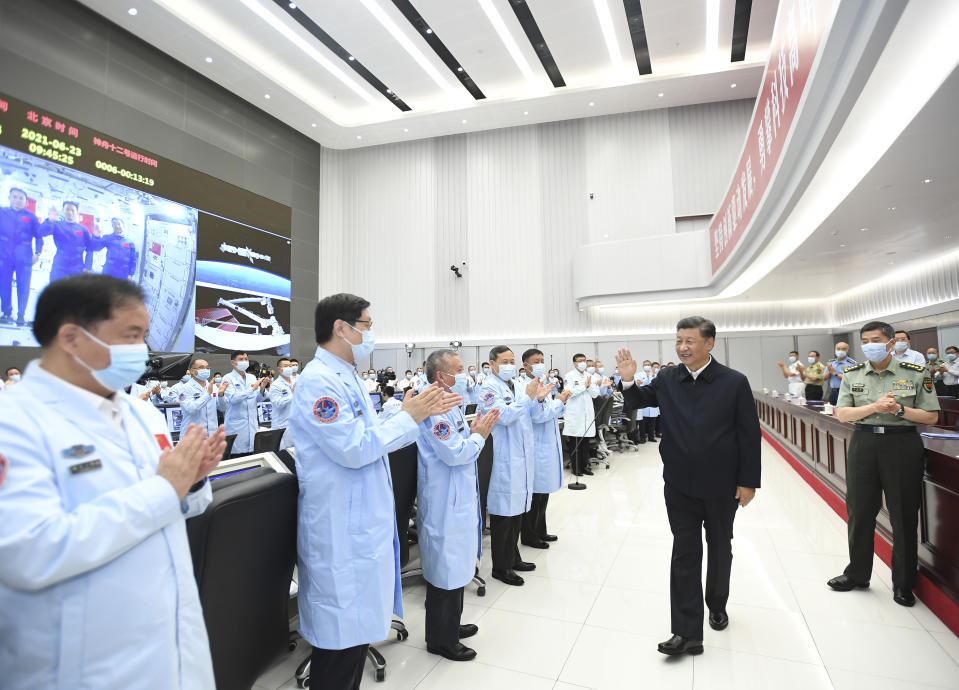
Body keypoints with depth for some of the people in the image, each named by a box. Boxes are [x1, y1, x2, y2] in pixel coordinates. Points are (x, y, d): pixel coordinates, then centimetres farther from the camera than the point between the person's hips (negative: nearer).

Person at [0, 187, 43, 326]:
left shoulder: (31, 217, 6)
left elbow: (39, 236, 6)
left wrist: (38, 253, -2)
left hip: (24, 258, -1)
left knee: (23, 287, -2)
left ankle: (21, 315, 5)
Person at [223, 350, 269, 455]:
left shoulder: (252, 377, 11)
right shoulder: (228, 378, -4)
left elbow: (258, 400, 11)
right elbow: (233, 398, -18)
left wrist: (262, 389, -9)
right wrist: (253, 388, -23)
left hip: (252, 424, 5)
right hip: (236, 426, -4)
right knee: (236, 456, -4)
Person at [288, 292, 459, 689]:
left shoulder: (346, 377, 12)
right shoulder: (319, 381, -19)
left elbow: (375, 437, 15)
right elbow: (354, 449, -24)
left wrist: (424, 413, 8)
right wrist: (409, 416, -14)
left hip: (364, 523, 10)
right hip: (341, 531, -9)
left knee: (359, 626, 20)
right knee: (342, 637, 5)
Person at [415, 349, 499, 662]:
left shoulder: (449, 405, 11)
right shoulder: (434, 408, -22)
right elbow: (453, 453, -26)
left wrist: (476, 431, 2)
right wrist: (479, 435, -12)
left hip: (458, 498, 10)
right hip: (444, 503, -10)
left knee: (457, 564, 22)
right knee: (445, 569, 4)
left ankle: (451, 624, 39)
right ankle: (440, 639, 22)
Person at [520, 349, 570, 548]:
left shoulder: (544, 384, 12)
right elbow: (538, 415, -25)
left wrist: (560, 401, 3)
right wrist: (559, 401, -12)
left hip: (548, 445, 9)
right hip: (536, 447, -9)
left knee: (544, 491, 18)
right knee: (534, 493, 1)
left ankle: (540, 530, 31)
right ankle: (528, 535, 15)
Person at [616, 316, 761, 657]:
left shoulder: (734, 382, -10)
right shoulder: (667, 379, -3)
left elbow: (750, 435, -6)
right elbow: (637, 401, 10)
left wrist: (749, 481, -6)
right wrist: (628, 381, -11)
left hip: (721, 486, -1)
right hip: (680, 485, 1)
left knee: (719, 549, 20)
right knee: (684, 553, 4)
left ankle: (717, 605, 45)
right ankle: (687, 632, 11)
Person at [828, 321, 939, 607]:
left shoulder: (916, 374, -1)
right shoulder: (852, 375, 5)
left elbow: (931, 416, 0)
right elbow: (842, 413, -2)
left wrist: (899, 410, -16)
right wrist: (875, 407, -15)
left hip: (903, 446, -2)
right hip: (864, 444, 2)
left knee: (904, 517, 6)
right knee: (859, 512, 9)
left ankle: (903, 584, 23)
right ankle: (857, 574, 26)